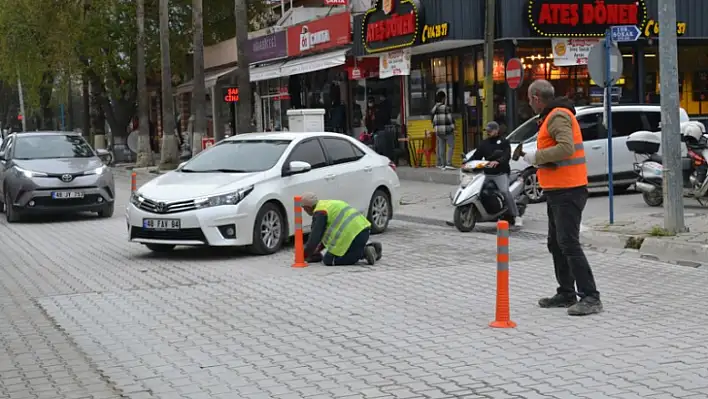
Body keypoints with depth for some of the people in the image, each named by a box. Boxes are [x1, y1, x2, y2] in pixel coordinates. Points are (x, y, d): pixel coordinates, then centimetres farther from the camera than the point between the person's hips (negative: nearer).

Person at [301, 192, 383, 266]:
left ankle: (364, 252, -10)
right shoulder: (328, 204, 23)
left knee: (328, 260, -2)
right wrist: (319, 248, 35)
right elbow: (329, 232, 32)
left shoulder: (319, 212, -7)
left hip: (352, 234, -10)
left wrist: (305, 255, 1)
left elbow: (314, 237, -9)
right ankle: (372, 247, 13)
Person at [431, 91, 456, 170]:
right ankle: (448, 163, -9)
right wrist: (453, 128, -4)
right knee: (451, 146, 0)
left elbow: (433, 120, 13)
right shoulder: (446, 108, -13)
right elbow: (450, 119, -13)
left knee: (441, 148, 9)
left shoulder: (434, 108, 6)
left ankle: (442, 164, 10)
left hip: (438, 130, 6)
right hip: (447, 130, -6)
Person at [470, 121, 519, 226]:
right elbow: (476, 156, 13)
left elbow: (507, 156, -12)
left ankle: (514, 215, -18)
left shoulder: (504, 142, 4)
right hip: (488, 173, 6)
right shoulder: (484, 143, 19)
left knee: (505, 191, -25)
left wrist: (497, 162, -31)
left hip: (501, 173, -6)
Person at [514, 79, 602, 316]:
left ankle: (590, 298, -15)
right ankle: (566, 294, 27)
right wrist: (532, 156, 9)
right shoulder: (552, 116, 19)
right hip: (558, 190, 11)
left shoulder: (558, 116, -14)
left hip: (567, 191, -11)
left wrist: (536, 157, -20)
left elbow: (566, 147, -28)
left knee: (569, 244, -14)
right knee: (556, 244, 17)